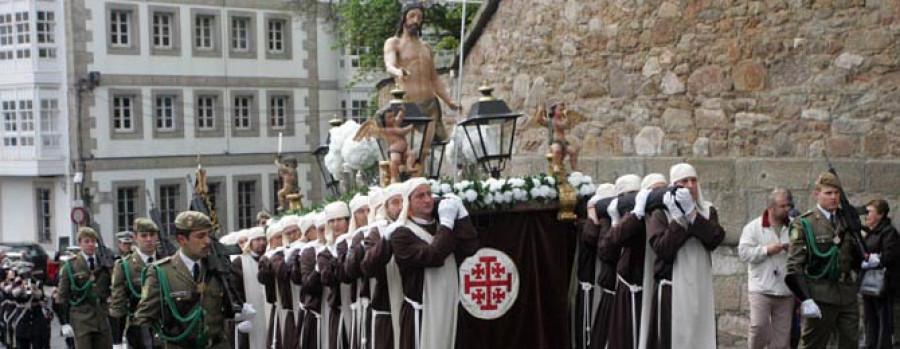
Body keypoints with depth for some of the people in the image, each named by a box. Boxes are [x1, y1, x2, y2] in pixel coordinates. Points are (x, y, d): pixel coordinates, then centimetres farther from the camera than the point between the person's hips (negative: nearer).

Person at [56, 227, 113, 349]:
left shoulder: (105, 264, 9)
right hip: (81, 319, -4)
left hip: (102, 319, 4)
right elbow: (62, 296, -2)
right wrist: (64, 322, -7)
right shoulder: (70, 266, -1)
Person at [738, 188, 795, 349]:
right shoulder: (753, 227, 0)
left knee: (782, 333, 6)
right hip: (761, 289, -3)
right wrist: (767, 250, -15)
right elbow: (743, 252, -8)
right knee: (759, 326, -12)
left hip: (786, 291, 3)